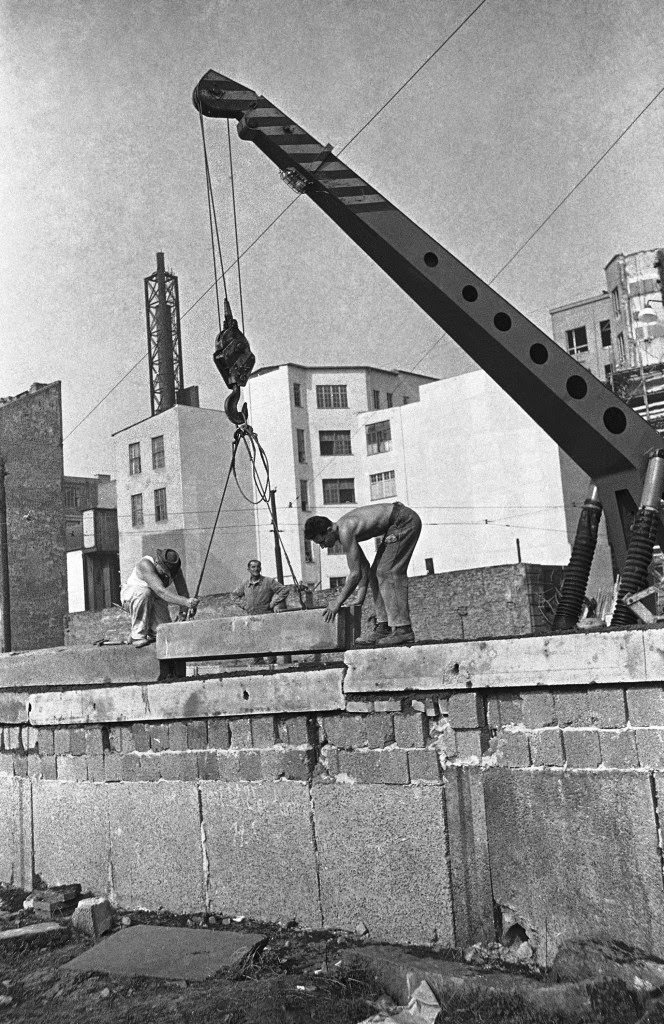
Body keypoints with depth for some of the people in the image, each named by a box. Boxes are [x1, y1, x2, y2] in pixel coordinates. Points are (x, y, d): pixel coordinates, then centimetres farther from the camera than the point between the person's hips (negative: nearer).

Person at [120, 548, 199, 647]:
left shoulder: (174, 568, -18)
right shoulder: (145, 564, -35)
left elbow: (183, 594, -16)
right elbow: (161, 592, -46)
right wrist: (186, 602, -56)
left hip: (154, 600, 4)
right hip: (130, 596, -4)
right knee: (144, 592, -39)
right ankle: (138, 635, -24)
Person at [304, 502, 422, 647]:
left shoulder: (345, 531, -23)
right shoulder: (342, 530, 6)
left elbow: (355, 574, -21)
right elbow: (363, 565, 13)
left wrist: (338, 602, -12)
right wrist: (361, 596, 8)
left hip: (406, 520, -10)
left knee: (388, 573, -15)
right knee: (375, 573, 9)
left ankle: (403, 629, -17)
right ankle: (383, 627, 8)